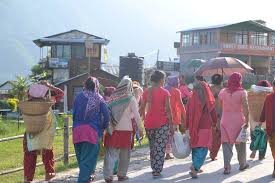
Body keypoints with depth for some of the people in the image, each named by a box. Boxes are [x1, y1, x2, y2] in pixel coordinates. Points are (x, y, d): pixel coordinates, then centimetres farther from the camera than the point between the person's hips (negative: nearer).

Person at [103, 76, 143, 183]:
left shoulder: (113, 97, 2)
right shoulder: (131, 99, -5)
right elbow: (136, 115, -4)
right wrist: (140, 128, 4)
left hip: (113, 129, 2)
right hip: (126, 129, -2)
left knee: (111, 153, 2)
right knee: (124, 154, 12)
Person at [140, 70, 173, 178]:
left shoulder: (146, 91, 5)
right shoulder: (165, 92, -6)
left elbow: (142, 108, 6)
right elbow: (168, 109, -9)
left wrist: (144, 119, 16)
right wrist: (171, 124, -4)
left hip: (149, 122, 4)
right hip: (162, 123, -4)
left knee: (152, 147, 18)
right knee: (160, 148, 0)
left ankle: (154, 169, 23)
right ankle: (157, 171, -2)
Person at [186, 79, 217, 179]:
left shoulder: (191, 99, -2)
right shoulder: (209, 100, -8)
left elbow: (187, 114, 0)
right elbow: (213, 113, 0)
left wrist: (187, 127, 8)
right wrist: (214, 123, 17)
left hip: (193, 127, 3)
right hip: (205, 127, -3)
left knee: (195, 146, 18)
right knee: (203, 148, -2)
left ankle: (196, 167, 24)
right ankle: (195, 167, -19)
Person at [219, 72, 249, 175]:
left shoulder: (222, 92, 1)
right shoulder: (242, 92, -9)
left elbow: (219, 106, 7)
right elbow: (245, 108, -16)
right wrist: (247, 120, -13)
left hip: (225, 121, 2)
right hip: (239, 120, -2)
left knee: (226, 144, 2)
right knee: (240, 143, 15)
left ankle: (227, 167, -7)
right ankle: (242, 164, 30)